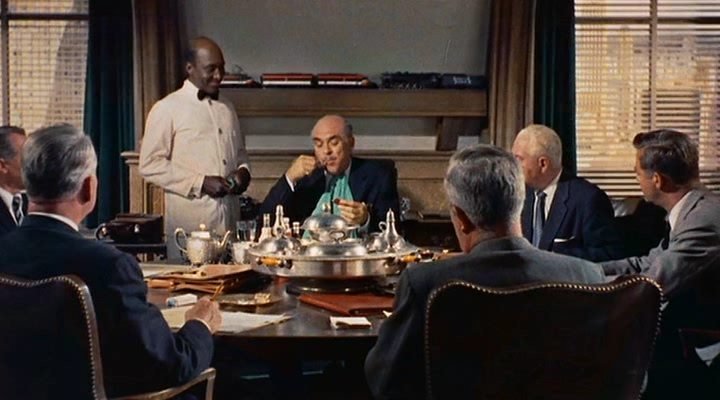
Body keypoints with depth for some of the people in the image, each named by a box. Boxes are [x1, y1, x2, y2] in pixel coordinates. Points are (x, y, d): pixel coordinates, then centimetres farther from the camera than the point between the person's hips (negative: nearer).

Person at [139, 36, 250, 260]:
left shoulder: (227, 108, 16)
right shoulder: (167, 109, -3)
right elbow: (150, 165, -9)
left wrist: (243, 170, 5)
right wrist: (200, 182, -15)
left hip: (229, 219, 5)